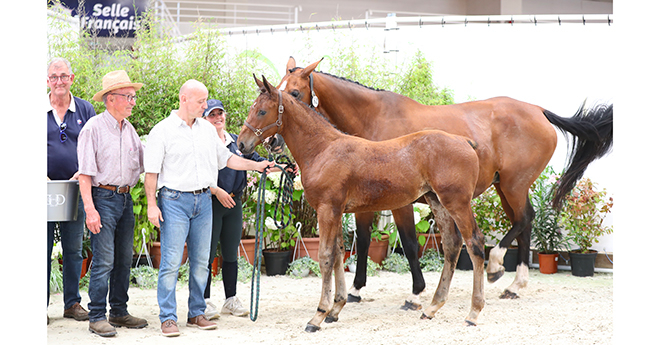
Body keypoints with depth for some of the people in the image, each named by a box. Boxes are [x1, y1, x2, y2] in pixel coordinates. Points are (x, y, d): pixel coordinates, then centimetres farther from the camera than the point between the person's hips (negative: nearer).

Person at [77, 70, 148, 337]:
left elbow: (145, 164, 17)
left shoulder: (129, 129, 12)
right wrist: (90, 209, -19)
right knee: (103, 261, -8)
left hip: (126, 199, 7)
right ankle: (97, 318, -2)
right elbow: (85, 174, -12)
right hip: (103, 197, -7)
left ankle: (119, 312, 20)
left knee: (124, 259, 11)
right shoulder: (94, 128, -9)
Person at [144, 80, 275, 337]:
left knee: (201, 262, 8)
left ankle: (196, 313, 18)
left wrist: (257, 166, 16)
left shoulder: (208, 129, 11)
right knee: (171, 262, -7)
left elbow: (225, 158, 21)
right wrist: (152, 205, -12)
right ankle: (168, 318, -2)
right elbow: (151, 172, -6)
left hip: (203, 200, 6)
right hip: (175, 200, -5)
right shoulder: (162, 131, -5)